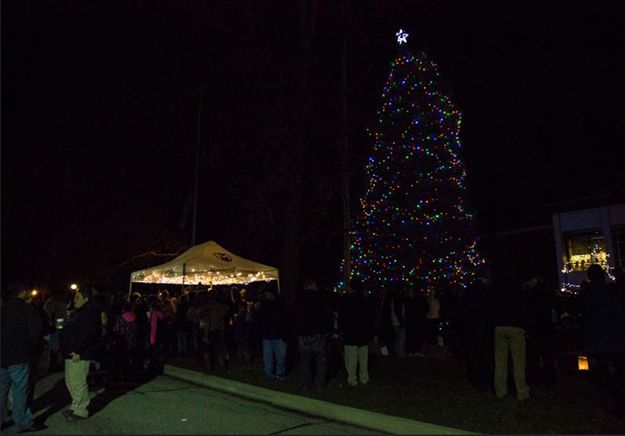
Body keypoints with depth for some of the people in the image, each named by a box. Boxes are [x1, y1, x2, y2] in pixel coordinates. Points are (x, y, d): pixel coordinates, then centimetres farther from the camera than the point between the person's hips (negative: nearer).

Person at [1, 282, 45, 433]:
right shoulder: (28, 309, -11)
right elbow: (36, 330, -15)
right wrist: (31, 347, 2)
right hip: (18, 358, -6)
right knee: (20, 391, 0)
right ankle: (24, 423, 7)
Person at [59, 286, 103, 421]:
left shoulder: (90, 313, -17)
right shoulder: (78, 312, 17)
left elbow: (87, 334, -25)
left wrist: (77, 352, -23)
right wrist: (69, 350, 16)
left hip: (79, 356, -11)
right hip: (71, 354, 11)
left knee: (77, 383, -5)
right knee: (70, 382, 18)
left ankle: (80, 411, 8)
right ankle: (77, 406, 32)